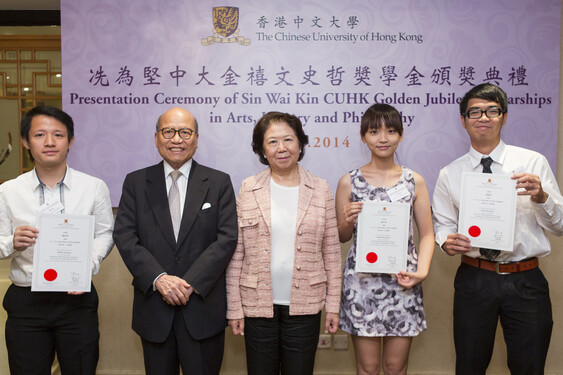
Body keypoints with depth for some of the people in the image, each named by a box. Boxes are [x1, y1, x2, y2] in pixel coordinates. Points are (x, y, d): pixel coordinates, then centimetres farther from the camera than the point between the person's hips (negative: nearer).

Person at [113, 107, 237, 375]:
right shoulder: (135, 182, 6)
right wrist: (159, 279, -15)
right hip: (153, 308, 1)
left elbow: (227, 238, -6)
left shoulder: (219, 183, 3)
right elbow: (124, 236, -2)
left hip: (203, 307, -1)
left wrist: (190, 282, -15)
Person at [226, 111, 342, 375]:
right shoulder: (248, 189, 0)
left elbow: (332, 251, 4)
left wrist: (333, 305, 2)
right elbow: (236, 254, 0)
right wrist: (234, 308, -1)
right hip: (258, 304, 0)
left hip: (304, 305, 0)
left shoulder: (320, 190, 1)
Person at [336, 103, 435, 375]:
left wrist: (422, 271, -7)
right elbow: (341, 237, 9)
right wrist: (348, 221, -13)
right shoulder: (349, 182, 3)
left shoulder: (414, 181, 6)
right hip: (362, 280, -1)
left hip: (403, 281, 1)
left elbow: (427, 234, 8)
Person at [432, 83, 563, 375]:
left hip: (526, 282, 0)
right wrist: (447, 241, -13)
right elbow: (443, 223, 9)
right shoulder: (450, 174, 4)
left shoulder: (533, 162, 1)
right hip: (474, 280, 1)